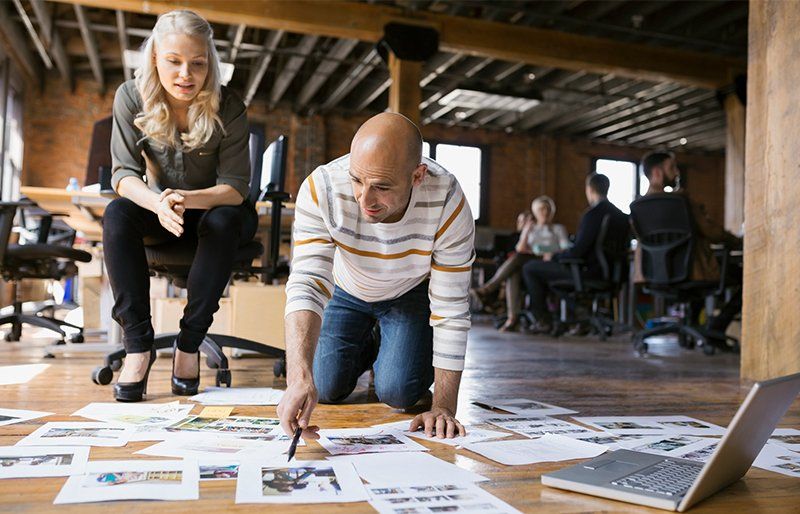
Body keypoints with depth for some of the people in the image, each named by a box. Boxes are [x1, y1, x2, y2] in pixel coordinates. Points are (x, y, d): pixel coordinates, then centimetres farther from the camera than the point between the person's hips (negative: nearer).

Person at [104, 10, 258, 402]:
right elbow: (124, 173, -17)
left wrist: (187, 199, -43)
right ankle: (138, 343, -27)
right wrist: (159, 204, -40)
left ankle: (189, 343, -27)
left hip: (217, 208, -2)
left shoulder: (227, 109, -19)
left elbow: (236, 186, -22)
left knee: (224, 220, -36)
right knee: (117, 214, -28)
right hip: (161, 211, 2)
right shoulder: (131, 98, -13)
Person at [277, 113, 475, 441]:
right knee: (327, 389, -5)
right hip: (347, 291, 2)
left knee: (398, 393, -16)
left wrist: (443, 406, -29)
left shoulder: (448, 204, -37)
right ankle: (365, 351, 28)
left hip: (412, 293, -1)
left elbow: (451, 311, -30)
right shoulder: (320, 189, -36)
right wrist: (299, 377, -57)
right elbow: (306, 286, -41)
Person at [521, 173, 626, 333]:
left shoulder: (592, 214, -20)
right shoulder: (619, 214, 8)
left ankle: (544, 321, 4)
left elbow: (577, 251, -22)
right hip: (605, 271, 9)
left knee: (529, 268, -1)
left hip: (586, 272, -9)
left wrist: (553, 256, -3)